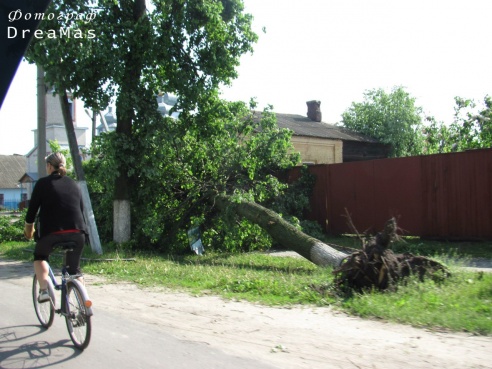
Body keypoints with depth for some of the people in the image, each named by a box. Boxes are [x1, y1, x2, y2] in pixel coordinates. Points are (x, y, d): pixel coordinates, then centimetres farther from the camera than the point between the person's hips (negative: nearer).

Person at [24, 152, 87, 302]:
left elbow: (33, 208, 5)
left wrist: (28, 228, 20)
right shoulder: (74, 184, 16)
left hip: (51, 232, -3)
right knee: (74, 269, 19)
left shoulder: (43, 183, 4)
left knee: (40, 256, 26)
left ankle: (44, 289, 5)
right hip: (77, 232, 3)